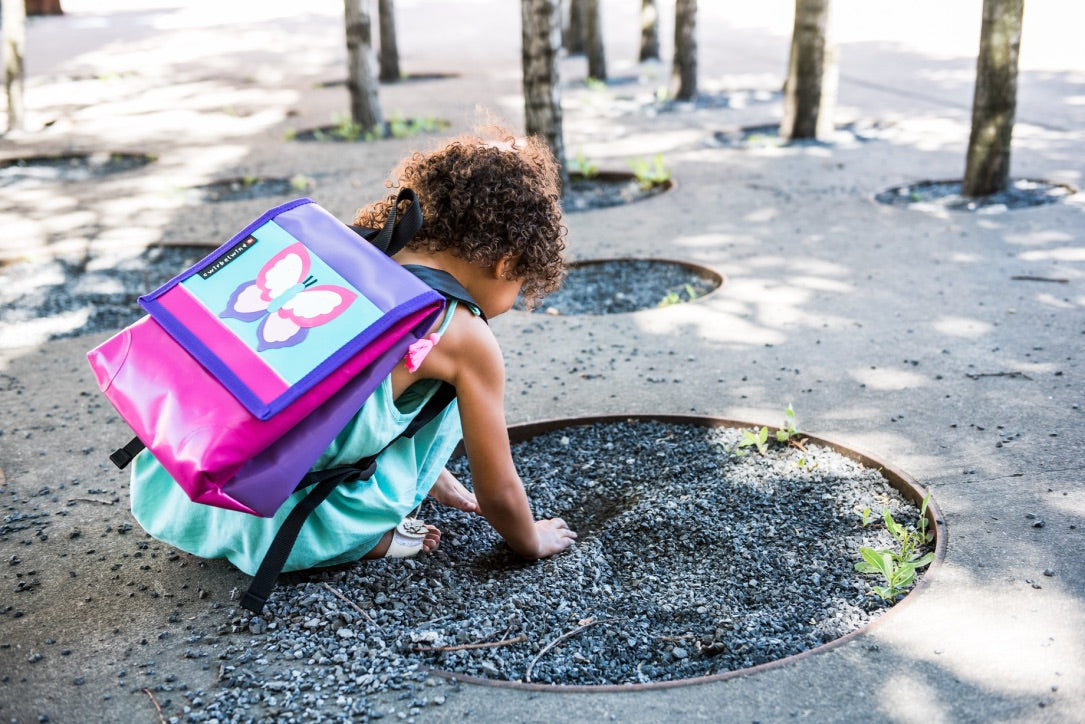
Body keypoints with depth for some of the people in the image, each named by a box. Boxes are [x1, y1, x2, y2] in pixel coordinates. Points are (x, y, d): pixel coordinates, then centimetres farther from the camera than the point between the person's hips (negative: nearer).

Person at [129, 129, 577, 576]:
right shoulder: (466, 338, -8)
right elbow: (497, 493, 3)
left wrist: (434, 476, 44)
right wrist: (532, 542, 26)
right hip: (264, 521, -7)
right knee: (451, 380, 4)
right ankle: (359, 533, 5)